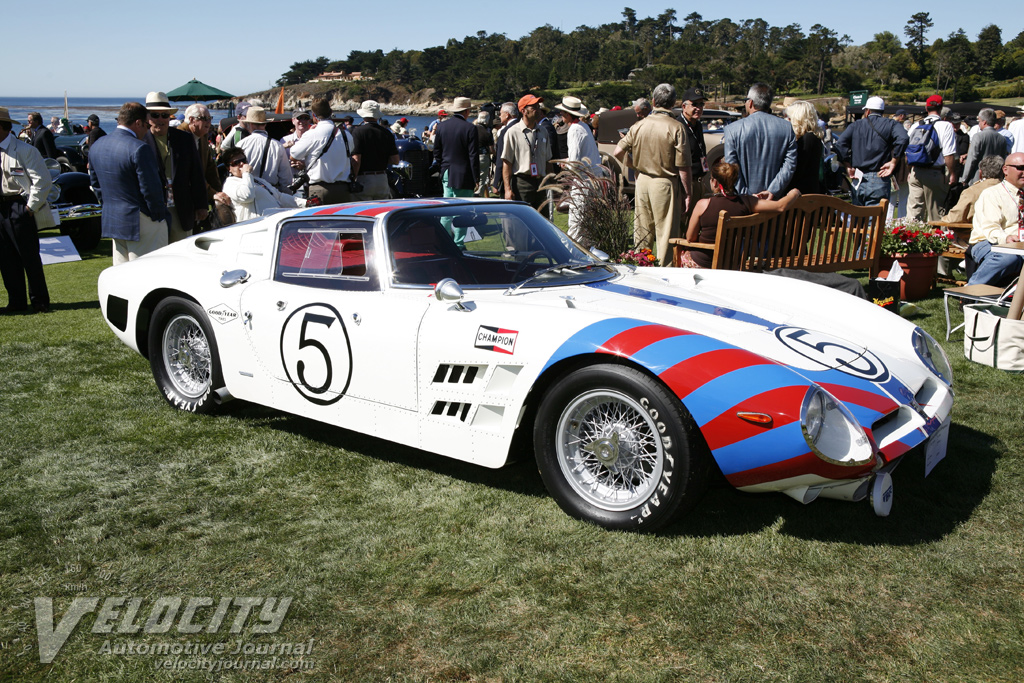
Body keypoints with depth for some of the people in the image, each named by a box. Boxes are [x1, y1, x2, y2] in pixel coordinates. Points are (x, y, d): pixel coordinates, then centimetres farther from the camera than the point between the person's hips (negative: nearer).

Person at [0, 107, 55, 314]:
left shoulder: (24, 150, -9)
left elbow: (42, 181, -12)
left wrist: (31, 207, -12)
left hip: (20, 208, -7)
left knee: (29, 257, -2)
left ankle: (39, 301, 8)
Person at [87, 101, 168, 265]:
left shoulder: (96, 146, 9)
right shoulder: (139, 149, -18)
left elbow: (96, 184, 16)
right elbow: (151, 189, -18)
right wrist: (159, 215, -5)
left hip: (112, 220, 8)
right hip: (141, 223, -8)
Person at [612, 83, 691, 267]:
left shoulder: (639, 125, 1)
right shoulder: (676, 128, -11)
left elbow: (618, 152, 1)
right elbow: (683, 167, -12)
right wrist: (687, 193, -4)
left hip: (642, 180, 5)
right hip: (665, 183, -5)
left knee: (642, 230, 14)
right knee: (667, 233, 2)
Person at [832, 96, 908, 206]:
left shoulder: (856, 125, 9)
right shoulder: (891, 124, 3)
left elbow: (840, 144, -4)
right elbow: (902, 139, -17)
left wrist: (848, 166, 1)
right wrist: (893, 162, -8)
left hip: (857, 180, 3)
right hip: (879, 179, -3)